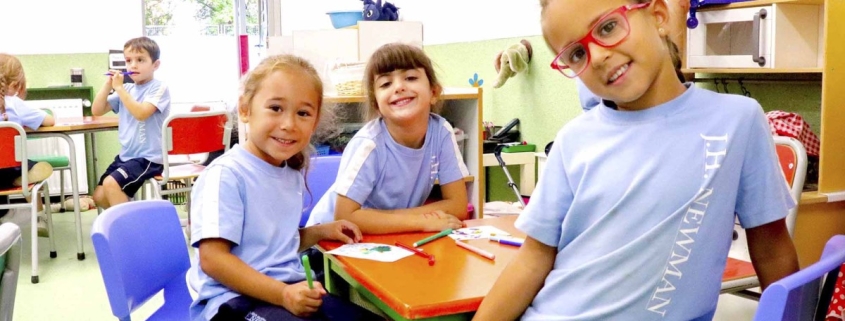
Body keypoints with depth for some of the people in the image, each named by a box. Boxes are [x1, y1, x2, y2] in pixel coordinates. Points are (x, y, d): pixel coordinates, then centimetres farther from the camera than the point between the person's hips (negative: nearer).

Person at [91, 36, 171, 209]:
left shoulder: (159, 88, -10)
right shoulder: (126, 89, 10)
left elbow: (141, 113, -26)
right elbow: (97, 111, 10)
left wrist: (119, 88, -20)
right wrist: (108, 84, -1)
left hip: (148, 158, -8)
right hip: (125, 156, 8)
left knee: (111, 183, -26)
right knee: (99, 196, 5)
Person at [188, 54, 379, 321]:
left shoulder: (292, 174, 10)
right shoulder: (226, 174, -16)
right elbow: (213, 258, -20)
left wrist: (320, 232, 7)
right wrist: (282, 294, -26)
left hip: (293, 288, 8)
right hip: (235, 297, -8)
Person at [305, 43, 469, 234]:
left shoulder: (441, 131, -15)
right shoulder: (369, 143, -25)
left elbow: (458, 206, -13)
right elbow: (344, 217, -29)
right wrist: (422, 222, -28)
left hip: (394, 239, 3)